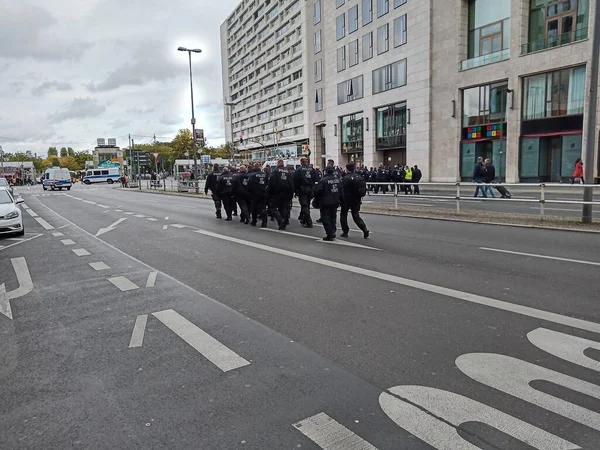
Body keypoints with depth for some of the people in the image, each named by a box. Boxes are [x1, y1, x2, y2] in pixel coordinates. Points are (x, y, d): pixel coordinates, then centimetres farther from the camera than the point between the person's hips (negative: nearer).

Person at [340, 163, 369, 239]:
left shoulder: (345, 178, -16)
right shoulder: (359, 177, 6)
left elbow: (342, 190, -17)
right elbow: (364, 189, 11)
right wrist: (360, 198, 18)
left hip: (347, 200, -6)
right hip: (357, 200, 6)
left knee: (343, 215, 13)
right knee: (356, 216, 13)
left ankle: (345, 232, 15)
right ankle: (365, 229, -4)